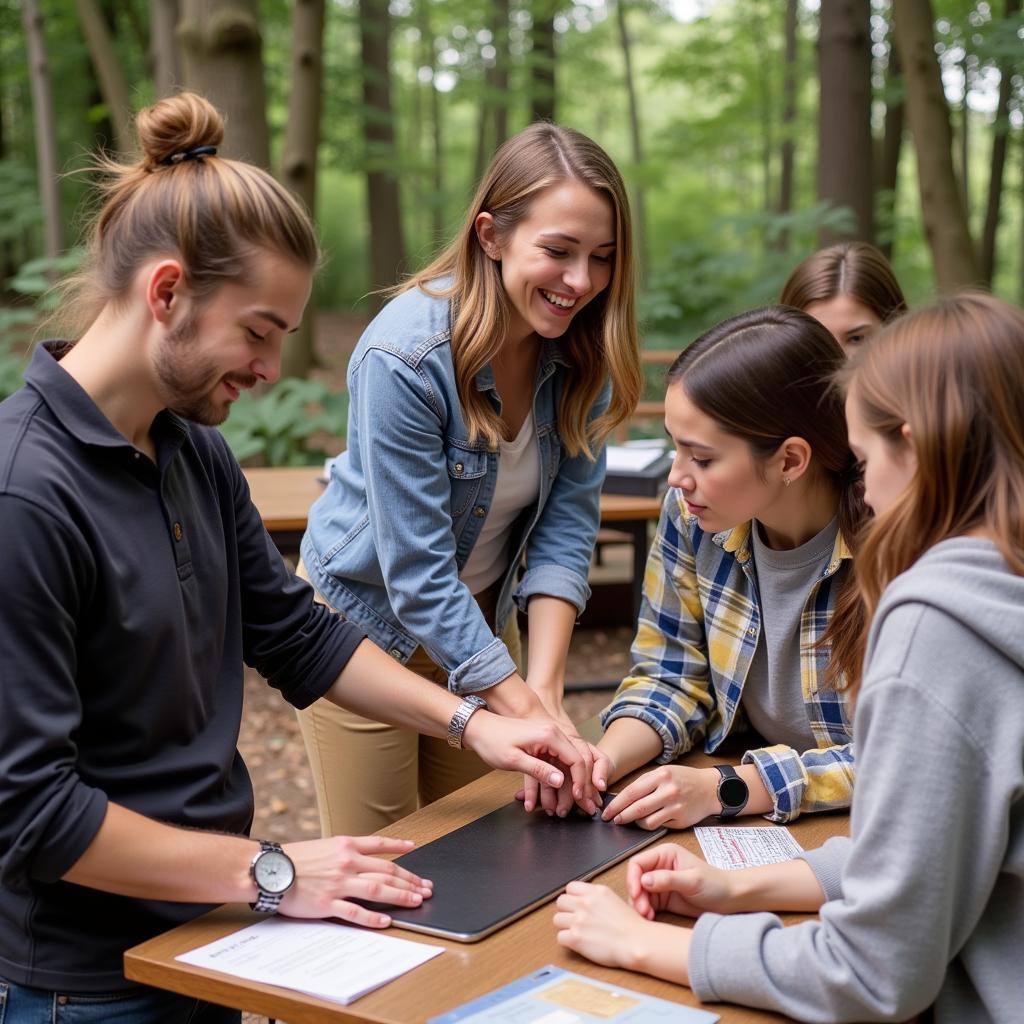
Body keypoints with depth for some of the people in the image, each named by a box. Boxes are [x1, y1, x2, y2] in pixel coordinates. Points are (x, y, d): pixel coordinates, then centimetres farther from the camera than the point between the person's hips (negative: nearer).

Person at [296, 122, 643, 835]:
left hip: (482, 617, 5)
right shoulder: (404, 355, -30)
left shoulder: (582, 349, -12)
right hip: (368, 617, -5)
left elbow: (568, 523, -13)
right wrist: (525, 711, -33)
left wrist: (546, 688, -24)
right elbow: (416, 572, -29)